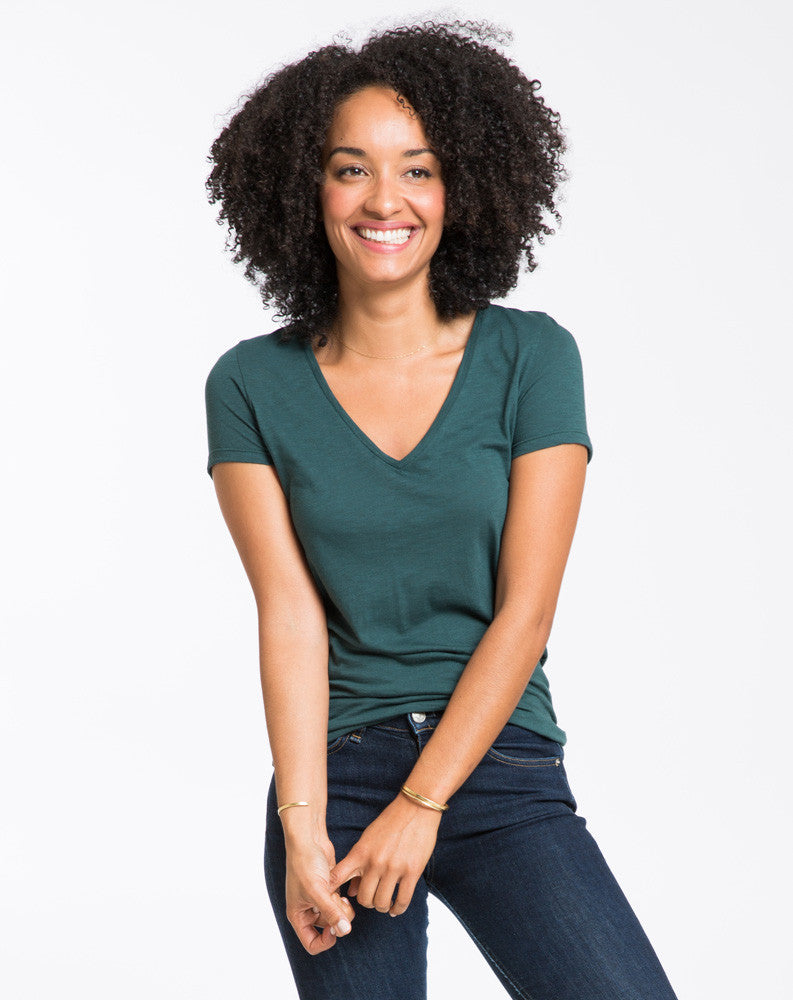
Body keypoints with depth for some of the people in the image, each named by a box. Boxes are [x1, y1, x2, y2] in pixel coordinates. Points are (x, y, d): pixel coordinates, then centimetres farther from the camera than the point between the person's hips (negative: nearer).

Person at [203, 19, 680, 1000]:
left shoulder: (532, 358, 0)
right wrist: (303, 828, -14)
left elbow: (525, 609, -5)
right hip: (333, 771, 1)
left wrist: (421, 806, -10)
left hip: (501, 767, -1)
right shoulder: (252, 386, 2)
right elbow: (290, 616, -4)